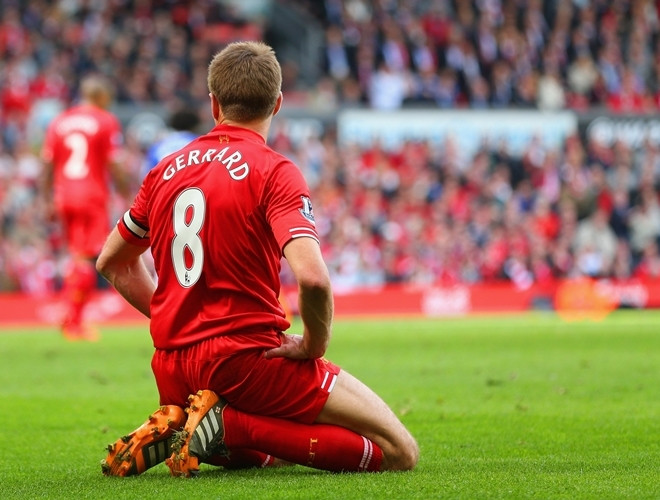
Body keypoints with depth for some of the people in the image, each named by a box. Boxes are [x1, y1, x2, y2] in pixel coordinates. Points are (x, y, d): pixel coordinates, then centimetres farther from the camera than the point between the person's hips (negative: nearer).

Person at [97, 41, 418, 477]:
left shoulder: (166, 171, 10)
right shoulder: (275, 171, -10)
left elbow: (111, 262, 23)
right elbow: (312, 276, -25)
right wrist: (315, 345, -7)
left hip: (173, 371, 8)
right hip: (244, 357, -8)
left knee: (273, 453, 33)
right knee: (399, 452, -7)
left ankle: (173, 430, 5)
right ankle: (233, 423, -15)